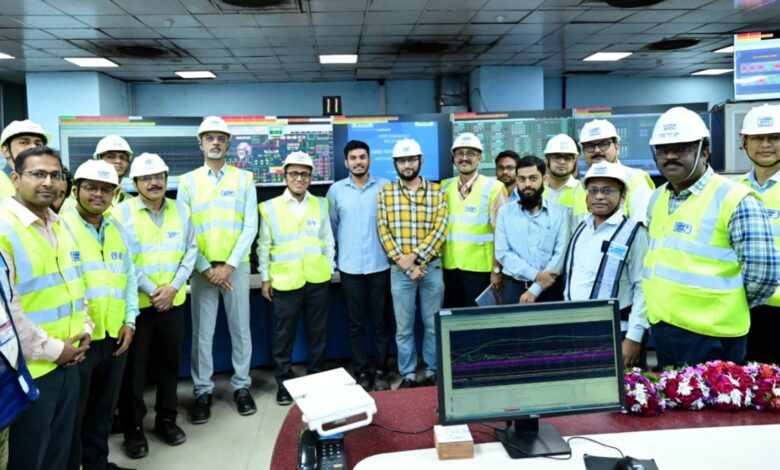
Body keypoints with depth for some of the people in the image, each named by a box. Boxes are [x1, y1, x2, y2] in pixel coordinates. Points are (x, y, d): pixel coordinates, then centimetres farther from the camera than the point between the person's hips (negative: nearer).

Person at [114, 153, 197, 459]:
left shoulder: (181, 210, 6)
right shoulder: (121, 212, -7)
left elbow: (191, 251, 4)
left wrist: (173, 287, -8)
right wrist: (151, 291, -14)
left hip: (173, 302, 4)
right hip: (135, 302, -3)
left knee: (170, 362, 13)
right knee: (133, 367, 5)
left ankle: (166, 419, 30)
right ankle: (133, 428, 20)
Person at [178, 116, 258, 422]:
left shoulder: (244, 179, 3)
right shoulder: (188, 181, 5)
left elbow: (250, 226, -3)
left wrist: (229, 266, -10)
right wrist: (205, 268, -9)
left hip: (237, 265, 0)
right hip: (202, 268, 0)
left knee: (240, 328, 7)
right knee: (202, 332, 5)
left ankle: (241, 386, 21)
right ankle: (202, 391, 18)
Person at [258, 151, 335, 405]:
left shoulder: (320, 205, 6)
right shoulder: (270, 207, 0)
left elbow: (328, 240, 10)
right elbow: (264, 246, 3)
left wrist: (329, 269, 5)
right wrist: (265, 278, 1)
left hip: (318, 280, 2)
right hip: (285, 282, -2)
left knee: (318, 333, 11)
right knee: (284, 336, 6)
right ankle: (284, 382, 20)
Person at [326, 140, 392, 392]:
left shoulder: (385, 187, 0)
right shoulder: (336, 190, 4)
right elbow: (331, 226, 11)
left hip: (380, 265, -1)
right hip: (350, 267, 1)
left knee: (381, 321, 7)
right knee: (355, 322, 7)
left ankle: (381, 370, 20)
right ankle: (361, 371, 18)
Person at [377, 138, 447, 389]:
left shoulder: (436, 191, 2)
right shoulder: (385, 193, 3)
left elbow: (440, 229, -6)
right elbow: (383, 232, -2)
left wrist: (414, 255, -15)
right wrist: (404, 262, -11)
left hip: (431, 267, 0)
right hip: (400, 270, 0)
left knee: (433, 325, 9)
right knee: (403, 327, 8)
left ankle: (432, 372, 23)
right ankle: (408, 375, 20)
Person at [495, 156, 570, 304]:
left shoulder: (560, 213, 0)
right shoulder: (505, 212, 4)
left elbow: (561, 253, -8)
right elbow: (503, 253, -3)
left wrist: (535, 290, -14)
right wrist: (536, 274, -15)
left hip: (549, 289, -1)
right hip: (514, 287, 1)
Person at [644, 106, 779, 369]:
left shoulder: (734, 199, -14)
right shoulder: (657, 199, 8)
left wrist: (730, 309, -2)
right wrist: (670, 303, 14)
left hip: (710, 336, -7)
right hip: (661, 328, 7)